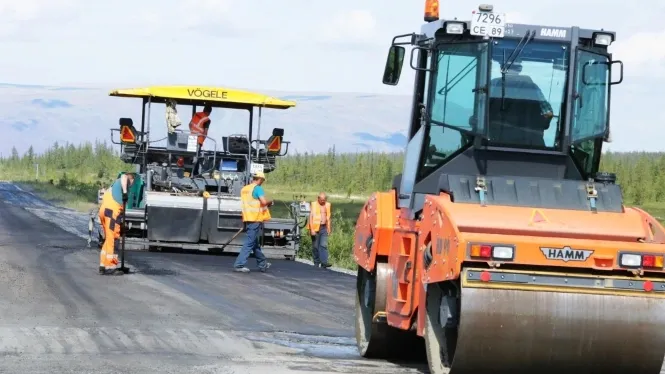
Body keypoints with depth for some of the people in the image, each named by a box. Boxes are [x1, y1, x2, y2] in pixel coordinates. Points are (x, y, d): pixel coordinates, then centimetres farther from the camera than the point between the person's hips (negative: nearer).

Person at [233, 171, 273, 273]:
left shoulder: (244, 189, 14)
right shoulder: (257, 188, -10)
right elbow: (263, 201, -21)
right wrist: (270, 201, 0)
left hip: (248, 219, 9)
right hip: (256, 219, -9)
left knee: (255, 242, 17)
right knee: (250, 243, -7)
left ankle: (262, 264, 29)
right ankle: (239, 264, -11)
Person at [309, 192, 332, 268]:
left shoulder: (327, 205, 11)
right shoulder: (314, 205, -4)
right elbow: (311, 217, -9)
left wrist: (329, 228, 17)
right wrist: (312, 229, -16)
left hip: (324, 228, 3)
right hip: (315, 228, -3)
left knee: (324, 245, -8)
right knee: (315, 246, 3)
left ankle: (324, 262, -15)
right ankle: (316, 263, 11)